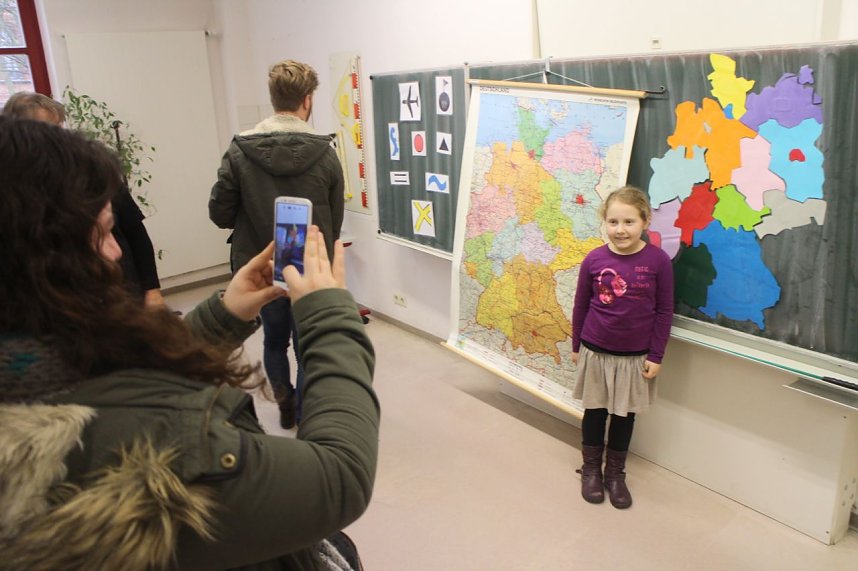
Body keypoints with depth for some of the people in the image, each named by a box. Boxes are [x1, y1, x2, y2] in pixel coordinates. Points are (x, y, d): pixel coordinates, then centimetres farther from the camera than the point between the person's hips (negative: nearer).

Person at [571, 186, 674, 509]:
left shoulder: (658, 261, -13)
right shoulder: (594, 260, -10)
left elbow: (664, 311, -6)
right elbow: (581, 305, 0)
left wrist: (656, 356, -5)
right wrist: (576, 346, 6)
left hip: (636, 355, 0)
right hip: (595, 351, 1)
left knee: (624, 414, 15)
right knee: (595, 410, 15)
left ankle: (615, 472, 33)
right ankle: (591, 468, 34)